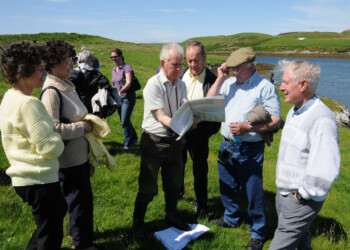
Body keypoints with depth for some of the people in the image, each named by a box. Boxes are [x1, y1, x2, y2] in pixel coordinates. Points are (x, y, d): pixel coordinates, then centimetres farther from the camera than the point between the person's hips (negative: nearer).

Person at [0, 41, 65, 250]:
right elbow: (50, 148, -23)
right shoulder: (28, 103, -23)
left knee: (58, 211, 29)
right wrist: (57, 139, -3)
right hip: (39, 180, -10)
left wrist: (50, 130, 4)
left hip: (24, 178, 10)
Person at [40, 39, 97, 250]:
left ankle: (77, 231, 45)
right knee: (81, 200, 7)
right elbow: (53, 129, -26)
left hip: (80, 154, 9)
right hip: (68, 159, -9)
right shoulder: (51, 92, -20)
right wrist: (83, 127, -17)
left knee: (82, 197, 24)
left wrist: (90, 121, 4)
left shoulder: (68, 86, 8)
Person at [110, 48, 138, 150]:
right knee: (124, 121, 14)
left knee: (125, 121, -9)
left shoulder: (126, 67, -11)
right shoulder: (114, 70, 12)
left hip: (128, 97, -8)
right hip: (119, 98, 8)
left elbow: (128, 83, -25)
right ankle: (134, 138, 31)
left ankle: (128, 143, 7)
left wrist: (120, 91, -38)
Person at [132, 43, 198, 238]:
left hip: (175, 140, 6)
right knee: (148, 188, 3)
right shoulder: (154, 85, -15)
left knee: (174, 184, 19)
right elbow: (161, 116, -21)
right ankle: (138, 222, 25)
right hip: (154, 141, -6)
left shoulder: (181, 85, 6)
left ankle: (172, 216, 40)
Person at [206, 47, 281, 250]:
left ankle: (258, 233, 25)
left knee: (253, 192, 5)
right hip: (227, 145, 6)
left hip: (250, 149, -6)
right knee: (227, 186, 21)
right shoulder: (229, 82, 6)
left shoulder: (265, 87, -10)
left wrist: (248, 128, -24)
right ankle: (232, 218, 45)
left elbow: (275, 121, -13)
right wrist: (220, 78, -5)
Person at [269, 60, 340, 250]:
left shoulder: (321, 119, -24)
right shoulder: (294, 112, 7)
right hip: (283, 193, 8)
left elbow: (326, 172, -30)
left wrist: (302, 195, -18)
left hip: (301, 201, -8)